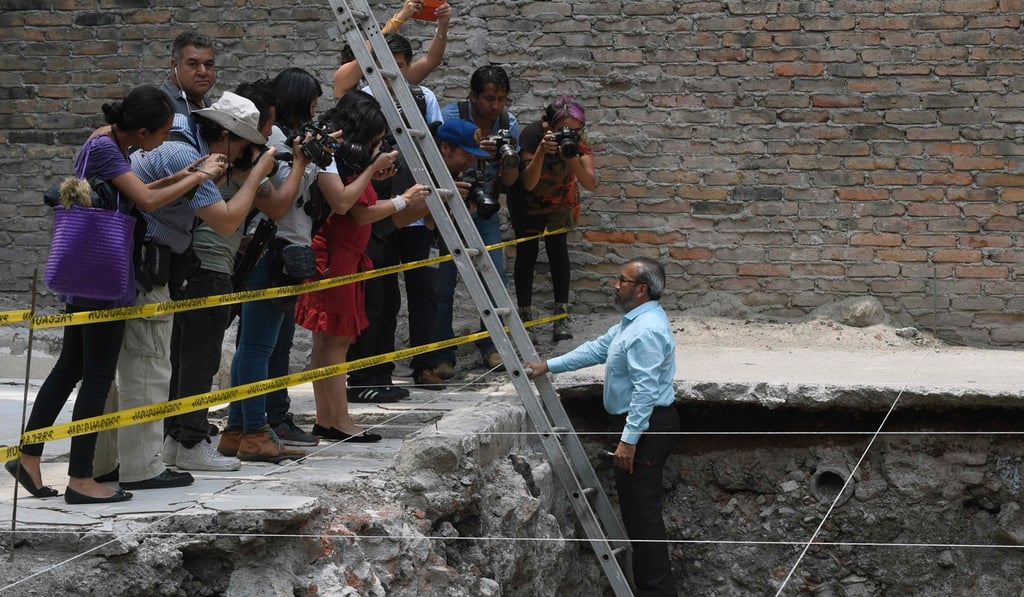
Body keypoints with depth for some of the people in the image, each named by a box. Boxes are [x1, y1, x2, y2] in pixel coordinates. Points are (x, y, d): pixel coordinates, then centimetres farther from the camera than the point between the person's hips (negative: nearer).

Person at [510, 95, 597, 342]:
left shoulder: (579, 141, -27)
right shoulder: (532, 135, -34)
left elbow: (590, 184, -35)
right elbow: (528, 184, -39)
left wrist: (571, 158, -51)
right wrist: (541, 152, -52)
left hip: (560, 198, 1)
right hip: (527, 201, -1)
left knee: (557, 247, -12)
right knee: (527, 250, -3)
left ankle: (562, 317, -12)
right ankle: (524, 315, 8)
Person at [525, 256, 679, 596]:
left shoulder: (646, 330, -22)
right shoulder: (633, 321, 13)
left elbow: (645, 390, -27)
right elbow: (597, 349, 20)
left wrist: (629, 440, -28)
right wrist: (548, 366, 16)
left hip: (645, 427, -11)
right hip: (637, 423, 11)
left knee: (642, 511, -7)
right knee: (636, 508, 15)